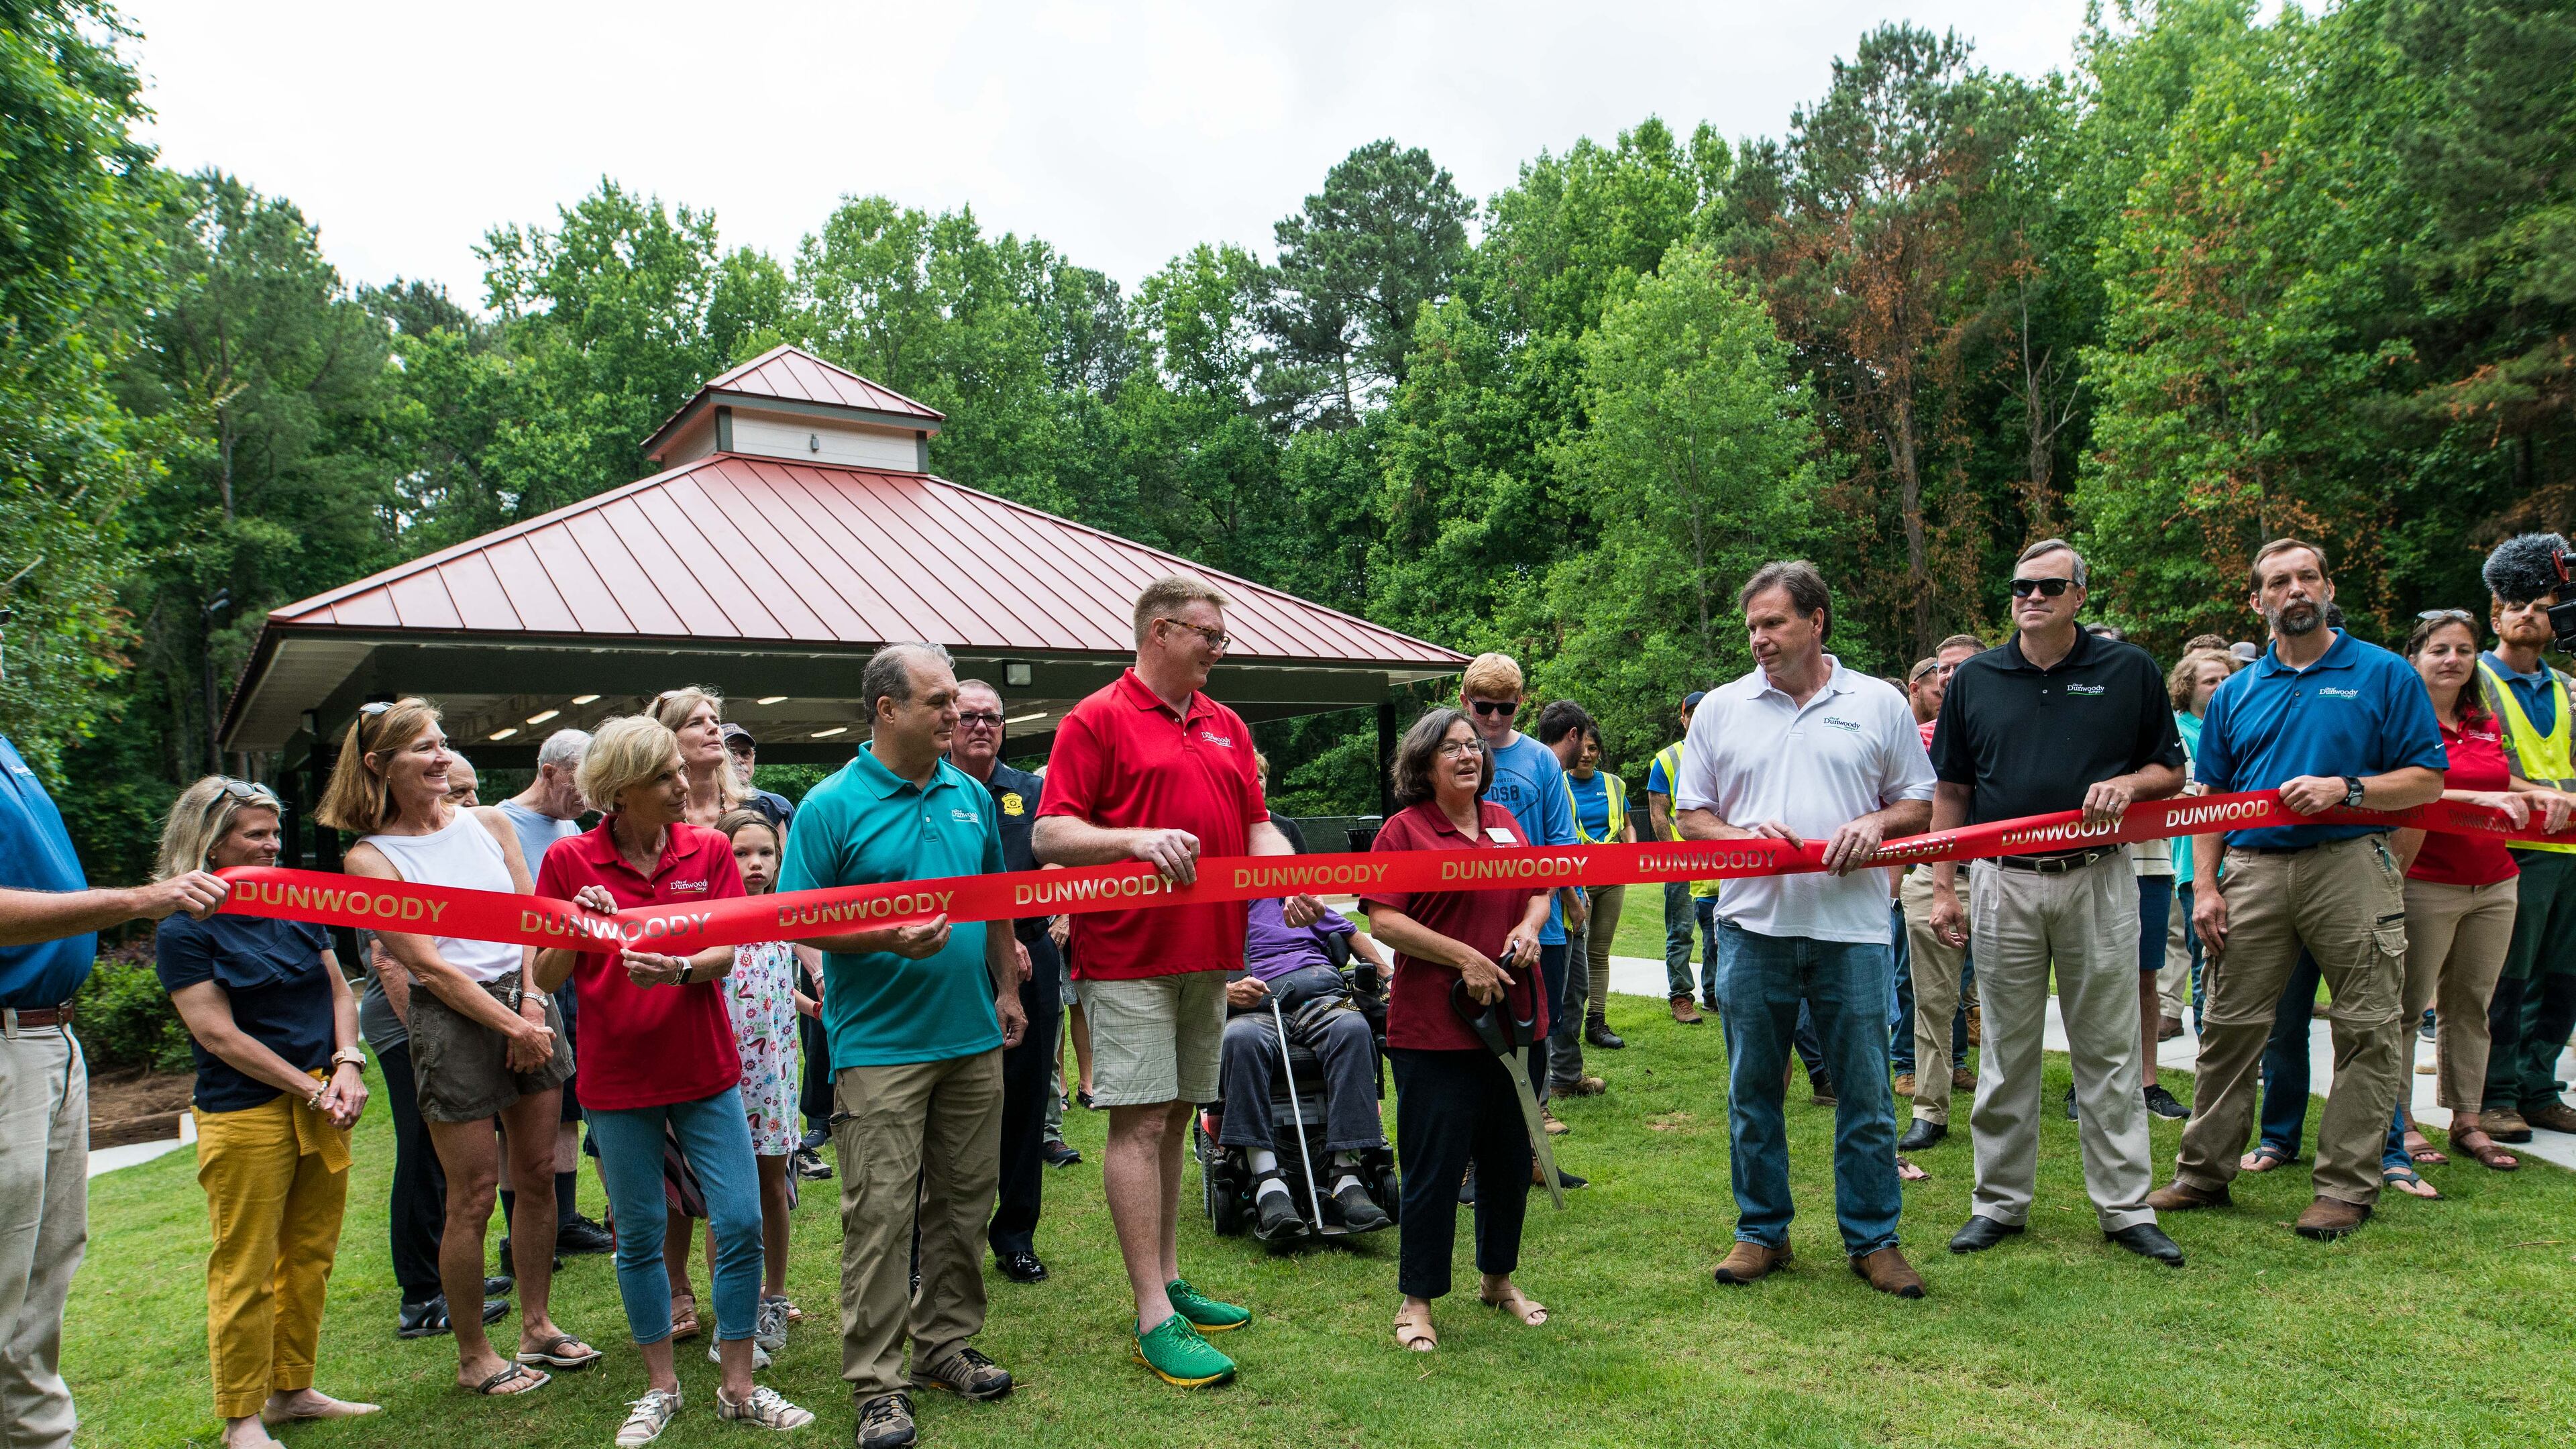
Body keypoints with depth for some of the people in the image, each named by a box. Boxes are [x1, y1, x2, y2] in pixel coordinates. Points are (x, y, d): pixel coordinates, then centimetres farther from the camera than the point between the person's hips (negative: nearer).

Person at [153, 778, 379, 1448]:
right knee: (244, 1270, 2)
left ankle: (292, 1388, 27)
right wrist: (312, 1090, -13)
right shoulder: (184, 931, -7)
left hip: (321, 1104, 6)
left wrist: (348, 1066, -4)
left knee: (310, 1256, 13)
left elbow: (339, 991, 12)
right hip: (244, 1112, -6)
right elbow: (221, 1035, -11)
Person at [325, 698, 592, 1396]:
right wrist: (512, 1026, -12)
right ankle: (473, 1355, 19)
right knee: (474, 1193, 1)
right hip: (451, 1019, -5)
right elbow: (429, 965, -10)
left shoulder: (489, 823, 8)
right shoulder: (371, 858, -6)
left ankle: (536, 1326, 27)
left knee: (538, 1173, 11)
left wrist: (533, 1005, -6)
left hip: (529, 1003, 5)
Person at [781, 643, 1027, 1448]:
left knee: (964, 1200, 13)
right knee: (880, 1213, -2)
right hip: (880, 1043, -5)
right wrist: (888, 938, -23)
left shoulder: (971, 795, 7)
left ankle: (947, 1342, 29)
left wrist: (1006, 989, 14)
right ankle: (877, 1382, 10)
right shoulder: (832, 806, -8)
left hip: (973, 1039, 5)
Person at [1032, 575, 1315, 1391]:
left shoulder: (1226, 726, 15)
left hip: (1208, 953, 7)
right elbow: (1048, 836, -10)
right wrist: (1136, 840, -25)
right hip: (1129, 955, -7)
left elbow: (1256, 826, 15)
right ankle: (1154, 1319, 0)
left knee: (1176, 1118, 14)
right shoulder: (1098, 720, -5)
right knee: (1140, 1123, -5)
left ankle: (1169, 1281, 25)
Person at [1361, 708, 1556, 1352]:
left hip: (1511, 1016, 6)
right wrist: (1464, 958, -18)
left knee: (1511, 1157, 16)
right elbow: (1384, 921, -14)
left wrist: (1529, 926, -3)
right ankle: (1417, 1299, 14)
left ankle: (1498, 1278, 34)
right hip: (1434, 1027, -6)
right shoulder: (1403, 830, -6)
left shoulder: (1505, 822, 13)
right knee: (1435, 1165, -1)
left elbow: (1539, 892, 19)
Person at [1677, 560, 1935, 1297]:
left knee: (1866, 1093, 5)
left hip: (1853, 928, -1)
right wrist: (1745, 836, -10)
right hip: (1753, 925, 1)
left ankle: (1873, 1239, 20)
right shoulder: (1720, 708, 7)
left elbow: (1921, 804, 11)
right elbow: (1692, 816, 9)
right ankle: (1761, 1231, 23)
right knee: (1752, 1092, 9)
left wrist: (1876, 823, -10)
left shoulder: (1879, 703, 7)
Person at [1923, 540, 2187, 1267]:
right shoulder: (1974, 679, 7)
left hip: (2099, 881, -1)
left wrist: (2128, 783, -13)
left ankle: (2127, 1207, 18)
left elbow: (2172, 771, 10)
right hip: (2004, 885, 1)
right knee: (2007, 1054, 8)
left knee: (2109, 1052, 6)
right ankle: (2000, 1202, 18)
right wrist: (1944, 887, 3)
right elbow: (1951, 792, 9)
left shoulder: (2131, 670, 4)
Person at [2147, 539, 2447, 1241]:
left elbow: (2427, 780, 0)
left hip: (2350, 863, -2)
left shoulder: (2385, 675, 4)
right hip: (2254, 871, 3)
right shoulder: (2235, 693, 13)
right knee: (2230, 1026, 5)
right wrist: (2206, 887, 3)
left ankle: (2347, 1185, 13)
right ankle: (2203, 1173, 14)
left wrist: (2345, 789, -16)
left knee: (2366, 1031, 1)